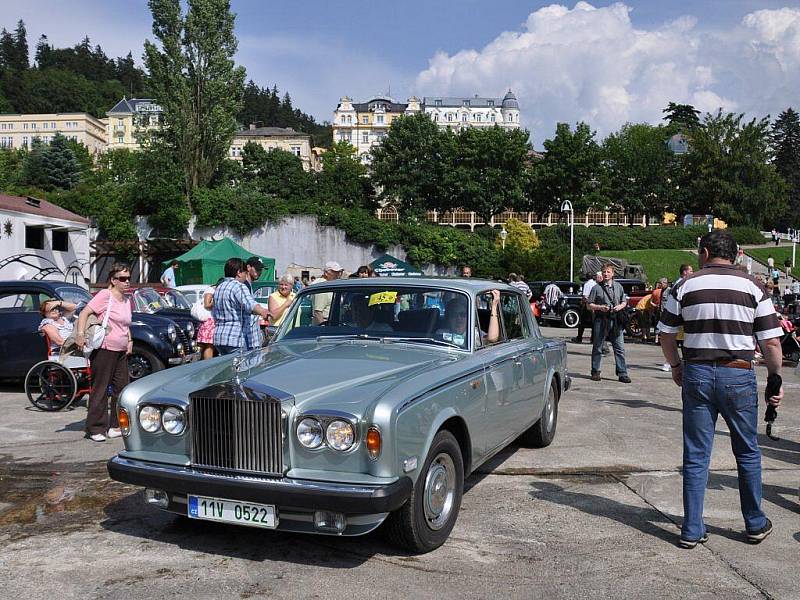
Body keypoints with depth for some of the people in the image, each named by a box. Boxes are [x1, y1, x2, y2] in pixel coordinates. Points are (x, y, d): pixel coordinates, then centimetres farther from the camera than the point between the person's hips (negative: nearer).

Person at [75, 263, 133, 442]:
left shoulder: (127, 301, 15)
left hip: (121, 351, 8)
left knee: (121, 388, 10)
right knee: (100, 389, -3)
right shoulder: (105, 295, -9)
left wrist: (130, 341, 14)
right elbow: (84, 312, -16)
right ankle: (95, 429, 4)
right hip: (104, 349, -8)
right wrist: (80, 334, -26)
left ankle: (116, 426, 20)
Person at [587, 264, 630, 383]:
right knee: (597, 348, 4)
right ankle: (595, 372, 14)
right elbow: (589, 305, 3)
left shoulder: (618, 287, 13)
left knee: (620, 348, 0)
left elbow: (624, 302, 20)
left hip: (615, 321, 2)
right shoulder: (596, 288, 3)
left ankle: (622, 374, 4)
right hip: (600, 320, -2)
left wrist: (620, 306, -2)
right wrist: (600, 307, -14)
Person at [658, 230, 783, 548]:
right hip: (738, 376, 0)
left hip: (696, 374, 1)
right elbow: (771, 343, -3)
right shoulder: (753, 288, -1)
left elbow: (666, 334, 5)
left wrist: (676, 365, 21)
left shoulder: (685, 286, 0)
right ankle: (755, 524, 29)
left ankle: (692, 531, 11)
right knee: (748, 453, 17)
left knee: (696, 457, 7)